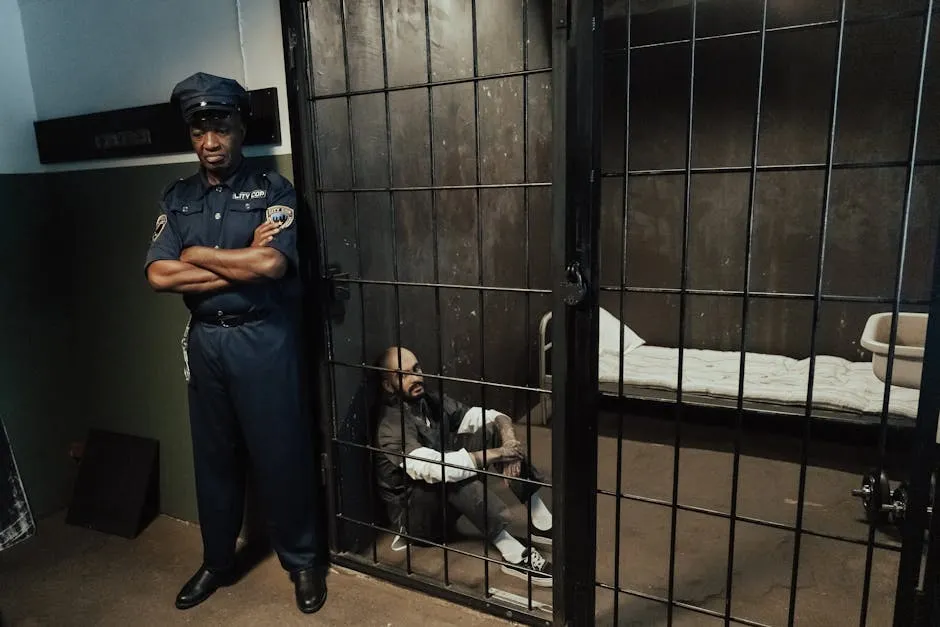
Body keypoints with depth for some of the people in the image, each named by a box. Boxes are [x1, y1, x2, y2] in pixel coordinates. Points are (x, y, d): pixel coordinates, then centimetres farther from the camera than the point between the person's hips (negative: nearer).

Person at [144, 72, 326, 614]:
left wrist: (197, 254, -10)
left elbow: (272, 264, -22)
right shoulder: (178, 198, 7)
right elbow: (159, 276, -6)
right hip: (204, 341, 5)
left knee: (281, 454, 6)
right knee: (215, 455, 17)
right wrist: (241, 262, -13)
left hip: (263, 339, -4)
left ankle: (303, 561, 27)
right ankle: (218, 562, 37)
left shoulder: (272, 190, -6)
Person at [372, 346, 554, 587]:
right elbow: (435, 468, -39)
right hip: (415, 516, -7)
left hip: (449, 502, 8)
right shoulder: (390, 425, -24)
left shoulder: (432, 403, -1)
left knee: (490, 430, -9)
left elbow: (493, 416, -3)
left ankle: (541, 522, -12)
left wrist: (509, 441, -25)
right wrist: (496, 454, -33)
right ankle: (512, 553, -32)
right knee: (451, 474, -38)